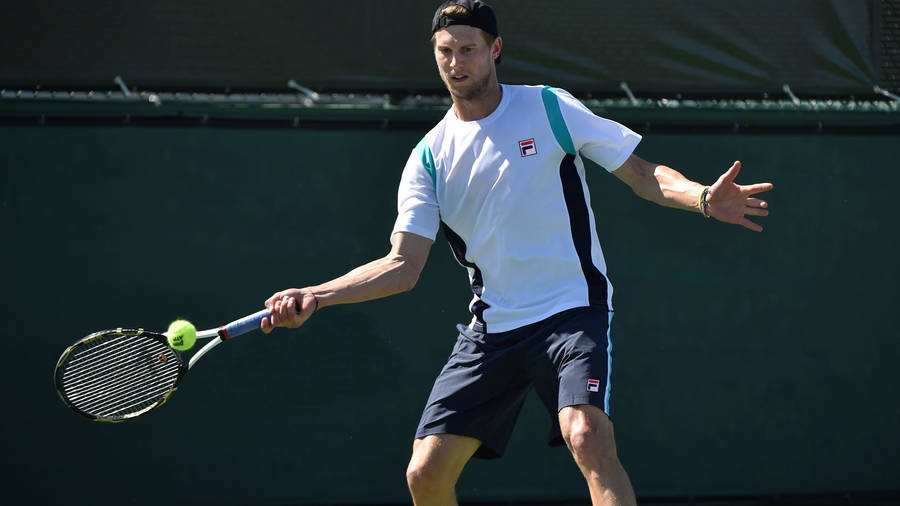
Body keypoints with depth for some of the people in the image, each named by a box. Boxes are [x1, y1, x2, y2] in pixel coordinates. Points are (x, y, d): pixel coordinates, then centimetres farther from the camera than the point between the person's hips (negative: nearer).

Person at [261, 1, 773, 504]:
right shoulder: (430, 157, 7)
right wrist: (314, 296, -11)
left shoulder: (550, 108, -1)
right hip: (492, 327, 4)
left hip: (572, 311, -4)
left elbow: (642, 173, 0)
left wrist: (702, 197, -20)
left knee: (587, 438, -30)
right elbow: (403, 265, 3)